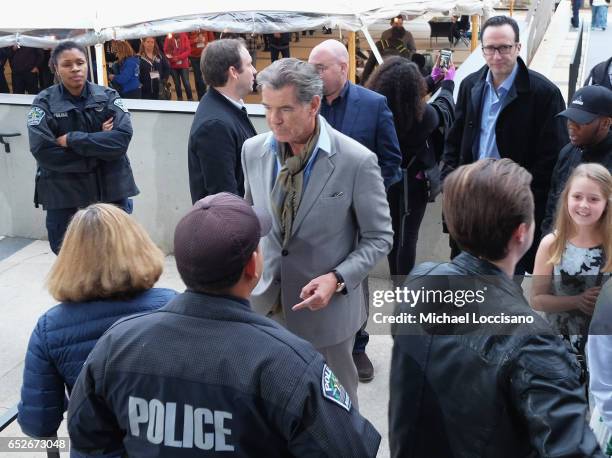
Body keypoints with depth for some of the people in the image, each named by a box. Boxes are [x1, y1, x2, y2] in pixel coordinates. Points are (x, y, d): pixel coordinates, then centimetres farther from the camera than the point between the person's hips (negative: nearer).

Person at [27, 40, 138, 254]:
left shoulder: (108, 96, 1)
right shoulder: (44, 103, -4)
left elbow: (122, 137, -14)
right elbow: (43, 151, -15)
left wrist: (71, 140, -17)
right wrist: (100, 150, -13)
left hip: (111, 189, 1)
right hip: (64, 195, -1)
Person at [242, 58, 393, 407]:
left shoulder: (357, 161, -16)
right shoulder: (253, 150, -2)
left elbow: (379, 237, -8)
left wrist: (337, 279, -21)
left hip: (327, 307, -3)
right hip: (265, 303, 4)